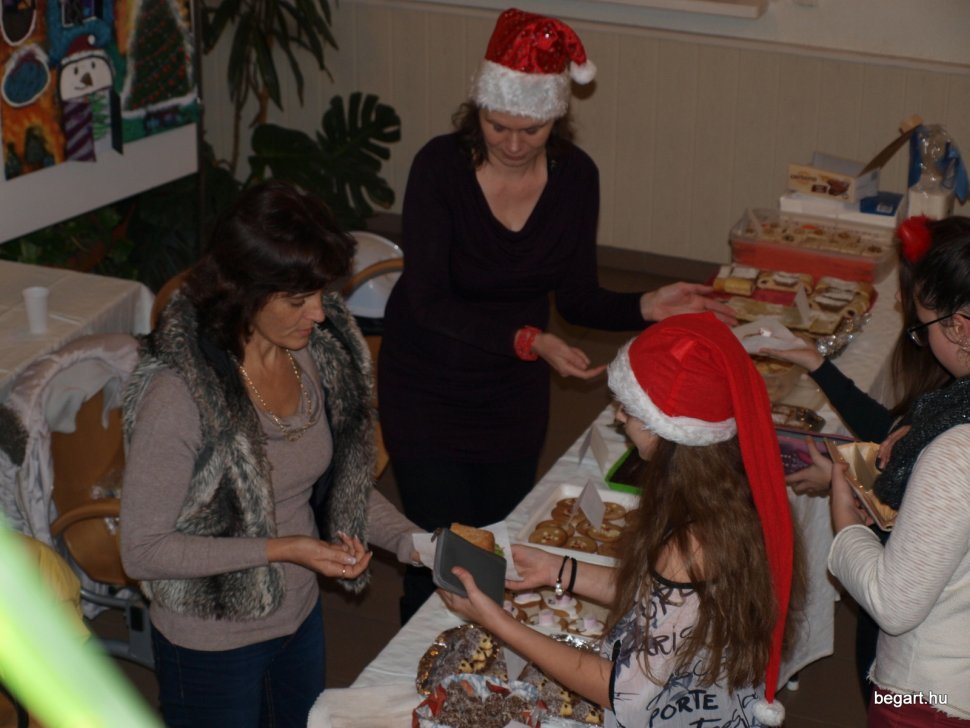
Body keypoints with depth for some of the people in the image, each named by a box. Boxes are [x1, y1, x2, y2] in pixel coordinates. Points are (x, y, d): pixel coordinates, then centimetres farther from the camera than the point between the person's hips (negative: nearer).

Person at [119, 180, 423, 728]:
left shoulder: (320, 352, -10)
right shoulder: (179, 393, -30)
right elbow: (142, 550, -23)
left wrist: (413, 541, -12)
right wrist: (284, 549, -27)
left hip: (301, 617, 6)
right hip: (212, 645, -6)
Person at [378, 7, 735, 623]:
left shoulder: (576, 176, -11)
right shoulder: (441, 166, -22)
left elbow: (577, 298, -2)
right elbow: (429, 301, -24)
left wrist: (646, 307, -20)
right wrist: (529, 340, -34)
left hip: (515, 389, 4)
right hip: (430, 385, -3)